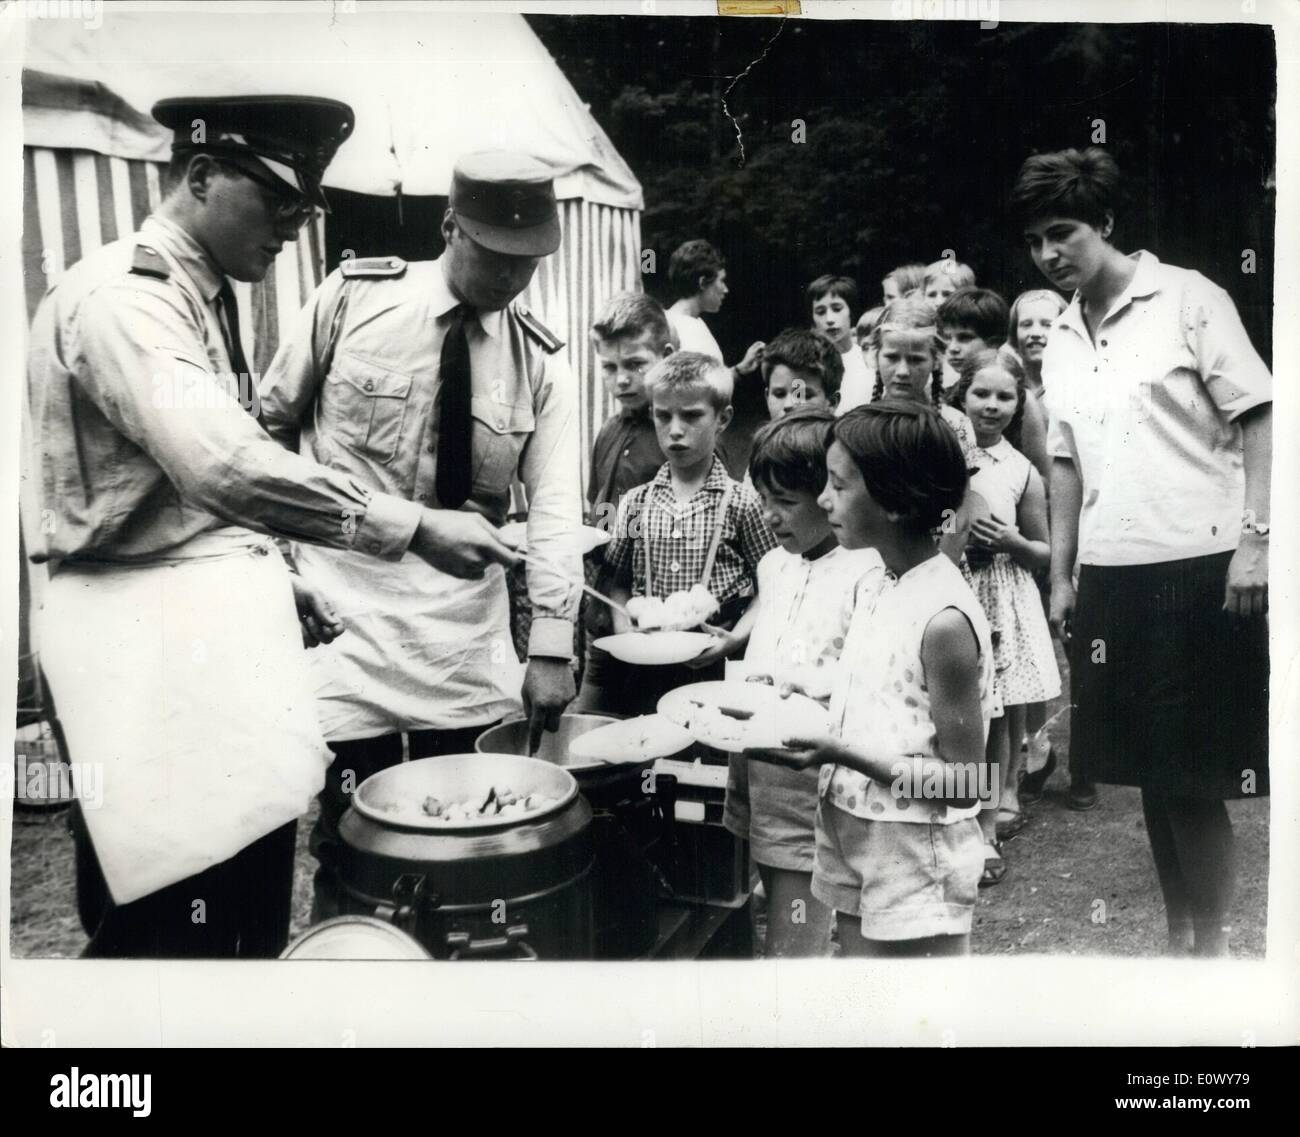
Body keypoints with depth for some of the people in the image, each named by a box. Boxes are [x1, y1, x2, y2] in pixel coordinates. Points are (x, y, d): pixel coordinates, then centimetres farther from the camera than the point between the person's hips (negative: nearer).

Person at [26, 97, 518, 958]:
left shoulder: (206, 298, 16)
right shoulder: (120, 296, -14)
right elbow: (226, 467, -28)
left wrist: (269, 579, 12)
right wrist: (412, 529, -26)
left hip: (222, 617, 9)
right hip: (153, 632, -9)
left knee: (255, 921, 13)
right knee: (172, 933, -3)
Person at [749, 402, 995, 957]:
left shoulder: (944, 619, -21)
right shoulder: (879, 594, 3)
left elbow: (964, 781, -18)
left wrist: (843, 754, -23)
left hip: (916, 867, -8)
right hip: (854, 845, 8)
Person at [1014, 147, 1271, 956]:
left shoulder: (1186, 299, -4)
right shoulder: (1061, 343, 13)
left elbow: (1260, 417, -7)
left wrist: (1255, 538, -15)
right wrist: (1062, 577, 14)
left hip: (1196, 567, -6)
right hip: (1108, 576, 6)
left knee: (1195, 779, -2)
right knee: (1149, 773, 12)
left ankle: (1214, 946, 15)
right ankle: (1179, 936, 27)